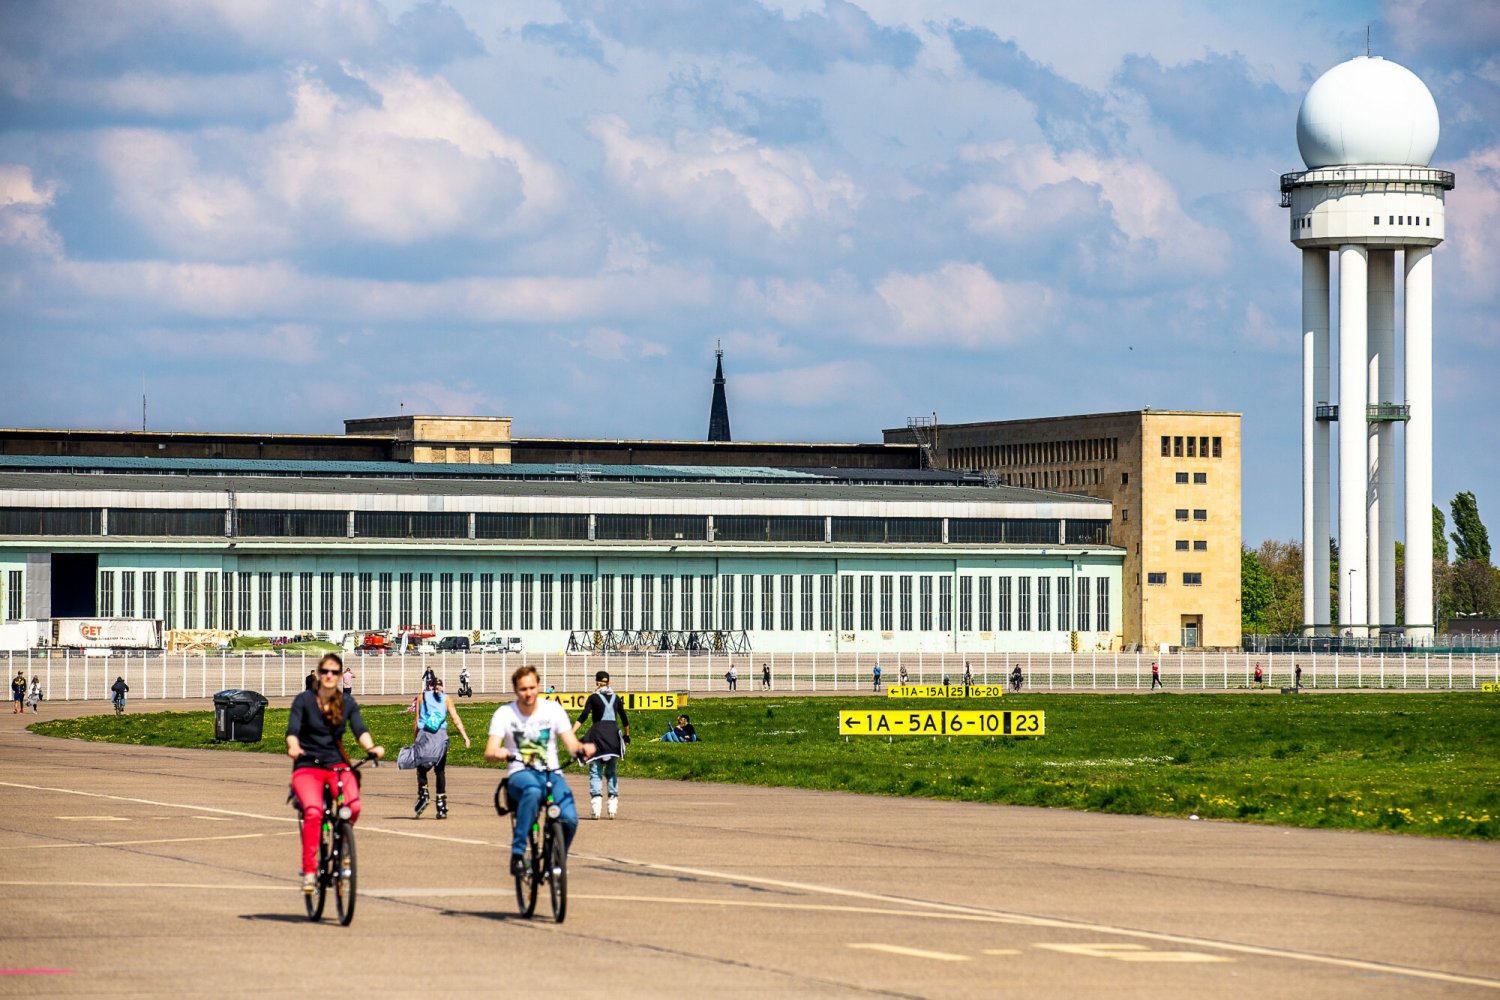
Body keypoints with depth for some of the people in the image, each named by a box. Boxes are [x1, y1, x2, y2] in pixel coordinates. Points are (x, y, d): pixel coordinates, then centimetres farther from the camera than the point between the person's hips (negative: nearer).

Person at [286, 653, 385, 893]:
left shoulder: (347, 703, 8)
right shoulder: (304, 700, 0)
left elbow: (360, 729, -4)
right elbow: (292, 730, -11)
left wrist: (371, 747, -26)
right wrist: (293, 747, -34)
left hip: (337, 765, 2)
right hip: (307, 766, -2)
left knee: (353, 805, -28)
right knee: (313, 812, -30)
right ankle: (309, 870, -24)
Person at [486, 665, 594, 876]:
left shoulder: (553, 710, 3)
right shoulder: (504, 714, -1)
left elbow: (571, 744, -4)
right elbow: (489, 752, -11)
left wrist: (583, 748, -28)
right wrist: (498, 754, -36)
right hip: (519, 775, -2)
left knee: (569, 818, -26)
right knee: (532, 790, -41)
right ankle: (517, 854, -35)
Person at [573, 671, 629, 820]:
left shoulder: (593, 698, 0)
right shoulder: (615, 698, 11)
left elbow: (583, 717, -11)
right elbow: (624, 719, 18)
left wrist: (572, 733, -15)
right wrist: (627, 735, 34)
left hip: (598, 733, -3)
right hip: (613, 733, 3)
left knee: (595, 771, -1)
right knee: (612, 771, 10)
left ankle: (596, 797, -18)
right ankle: (613, 804, 2)